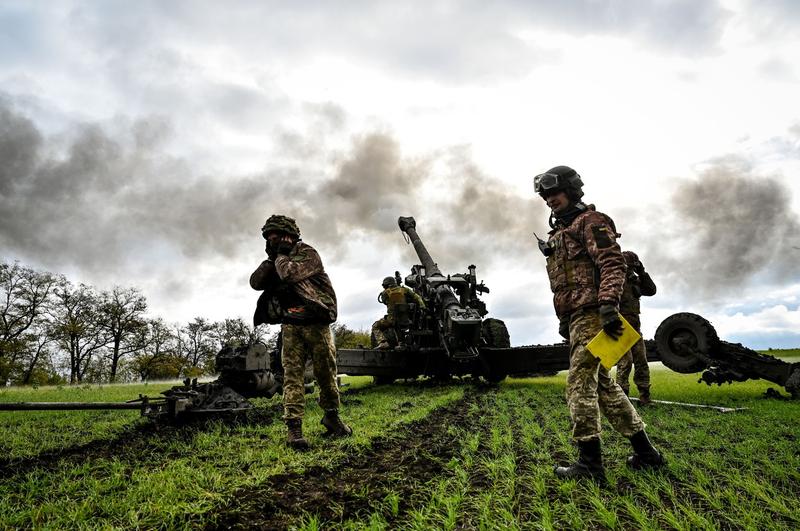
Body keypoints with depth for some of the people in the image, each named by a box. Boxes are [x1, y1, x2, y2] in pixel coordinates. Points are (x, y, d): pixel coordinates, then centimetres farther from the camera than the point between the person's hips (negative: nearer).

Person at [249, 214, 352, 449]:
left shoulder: (308, 254, -5)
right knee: (292, 375, -5)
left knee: (326, 373, 4)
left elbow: (290, 274, -22)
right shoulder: (276, 261, 17)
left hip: (317, 324, -4)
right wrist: (271, 259, -1)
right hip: (291, 326, 4)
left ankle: (332, 416, 23)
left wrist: (280, 256, -3)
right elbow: (256, 282, 7)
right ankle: (294, 427, -5)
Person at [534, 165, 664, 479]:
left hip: (590, 314, -10)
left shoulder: (590, 221, -4)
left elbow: (613, 264, -17)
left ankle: (589, 463, -3)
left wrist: (608, 305, -28)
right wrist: (563, 320, 24)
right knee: (603, 385, 12)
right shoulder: (559, 232, 24)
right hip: (575, 317, 10)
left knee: (580, 383, -10)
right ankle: (645, 453, 21)